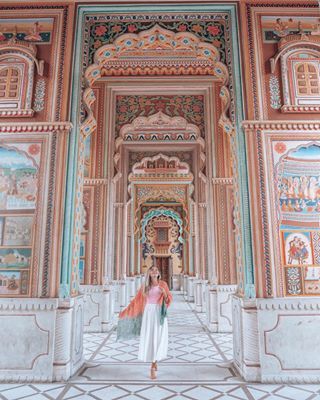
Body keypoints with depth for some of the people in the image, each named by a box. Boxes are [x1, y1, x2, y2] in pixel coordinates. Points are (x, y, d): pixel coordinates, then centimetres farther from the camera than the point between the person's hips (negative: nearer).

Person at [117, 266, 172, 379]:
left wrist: (164, 293, -19)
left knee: (158, 338, -1)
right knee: (149, 338, -1)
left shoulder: (163, 284, 2)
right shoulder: (145, 286, 5)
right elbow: (137, 300, 10)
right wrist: (125, 312, 12)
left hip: (159, 314, -1)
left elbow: (168, 300, 2)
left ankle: (153, 367, 14)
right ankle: (154, 362, 18)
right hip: (148, 314, 1)